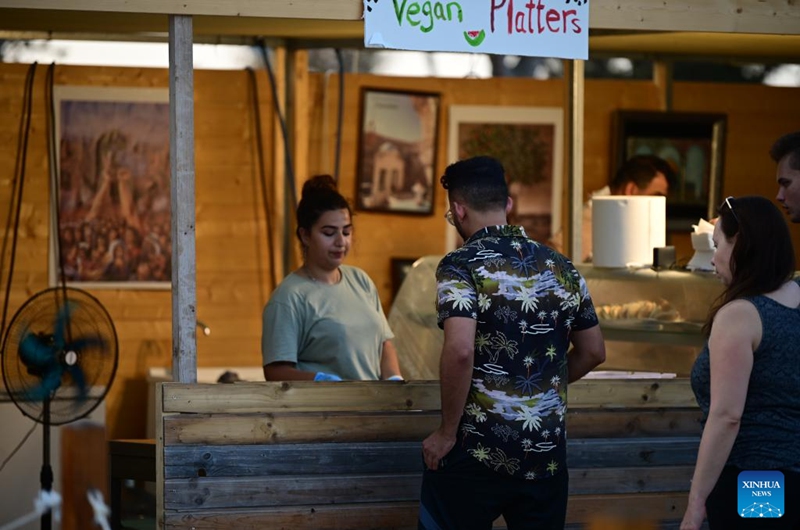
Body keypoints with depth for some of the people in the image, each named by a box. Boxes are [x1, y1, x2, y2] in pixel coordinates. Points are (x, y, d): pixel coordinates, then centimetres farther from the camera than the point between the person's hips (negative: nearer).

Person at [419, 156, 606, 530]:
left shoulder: (460, 266, -10)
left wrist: (447, 433, -14)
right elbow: (593, 352, 16)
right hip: (547, 453, 5)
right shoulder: (561, 267, 8)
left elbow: (460, 351, -23)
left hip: (476, 454, -5)